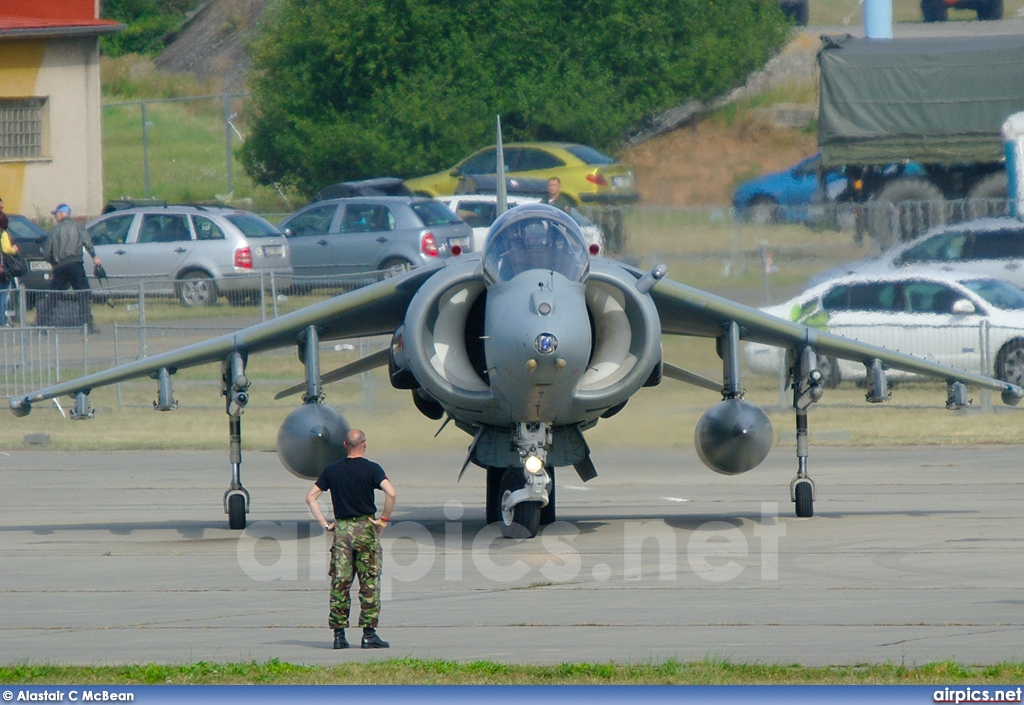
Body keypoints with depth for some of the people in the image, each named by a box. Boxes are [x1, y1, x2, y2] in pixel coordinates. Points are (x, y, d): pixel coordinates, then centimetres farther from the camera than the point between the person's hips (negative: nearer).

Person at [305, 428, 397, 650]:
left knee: (339, 582, 5)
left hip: (341, 529, 3)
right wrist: (384, 519, -7)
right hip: (366, 528, -3)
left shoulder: (332, 470, 7)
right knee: (369, 582, 1)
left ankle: (339, 634, 2)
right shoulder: (371, 469, -5)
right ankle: (369, 633, -3)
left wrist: (325, 523, 8)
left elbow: (311, 497, 8)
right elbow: (390, 492, -18)